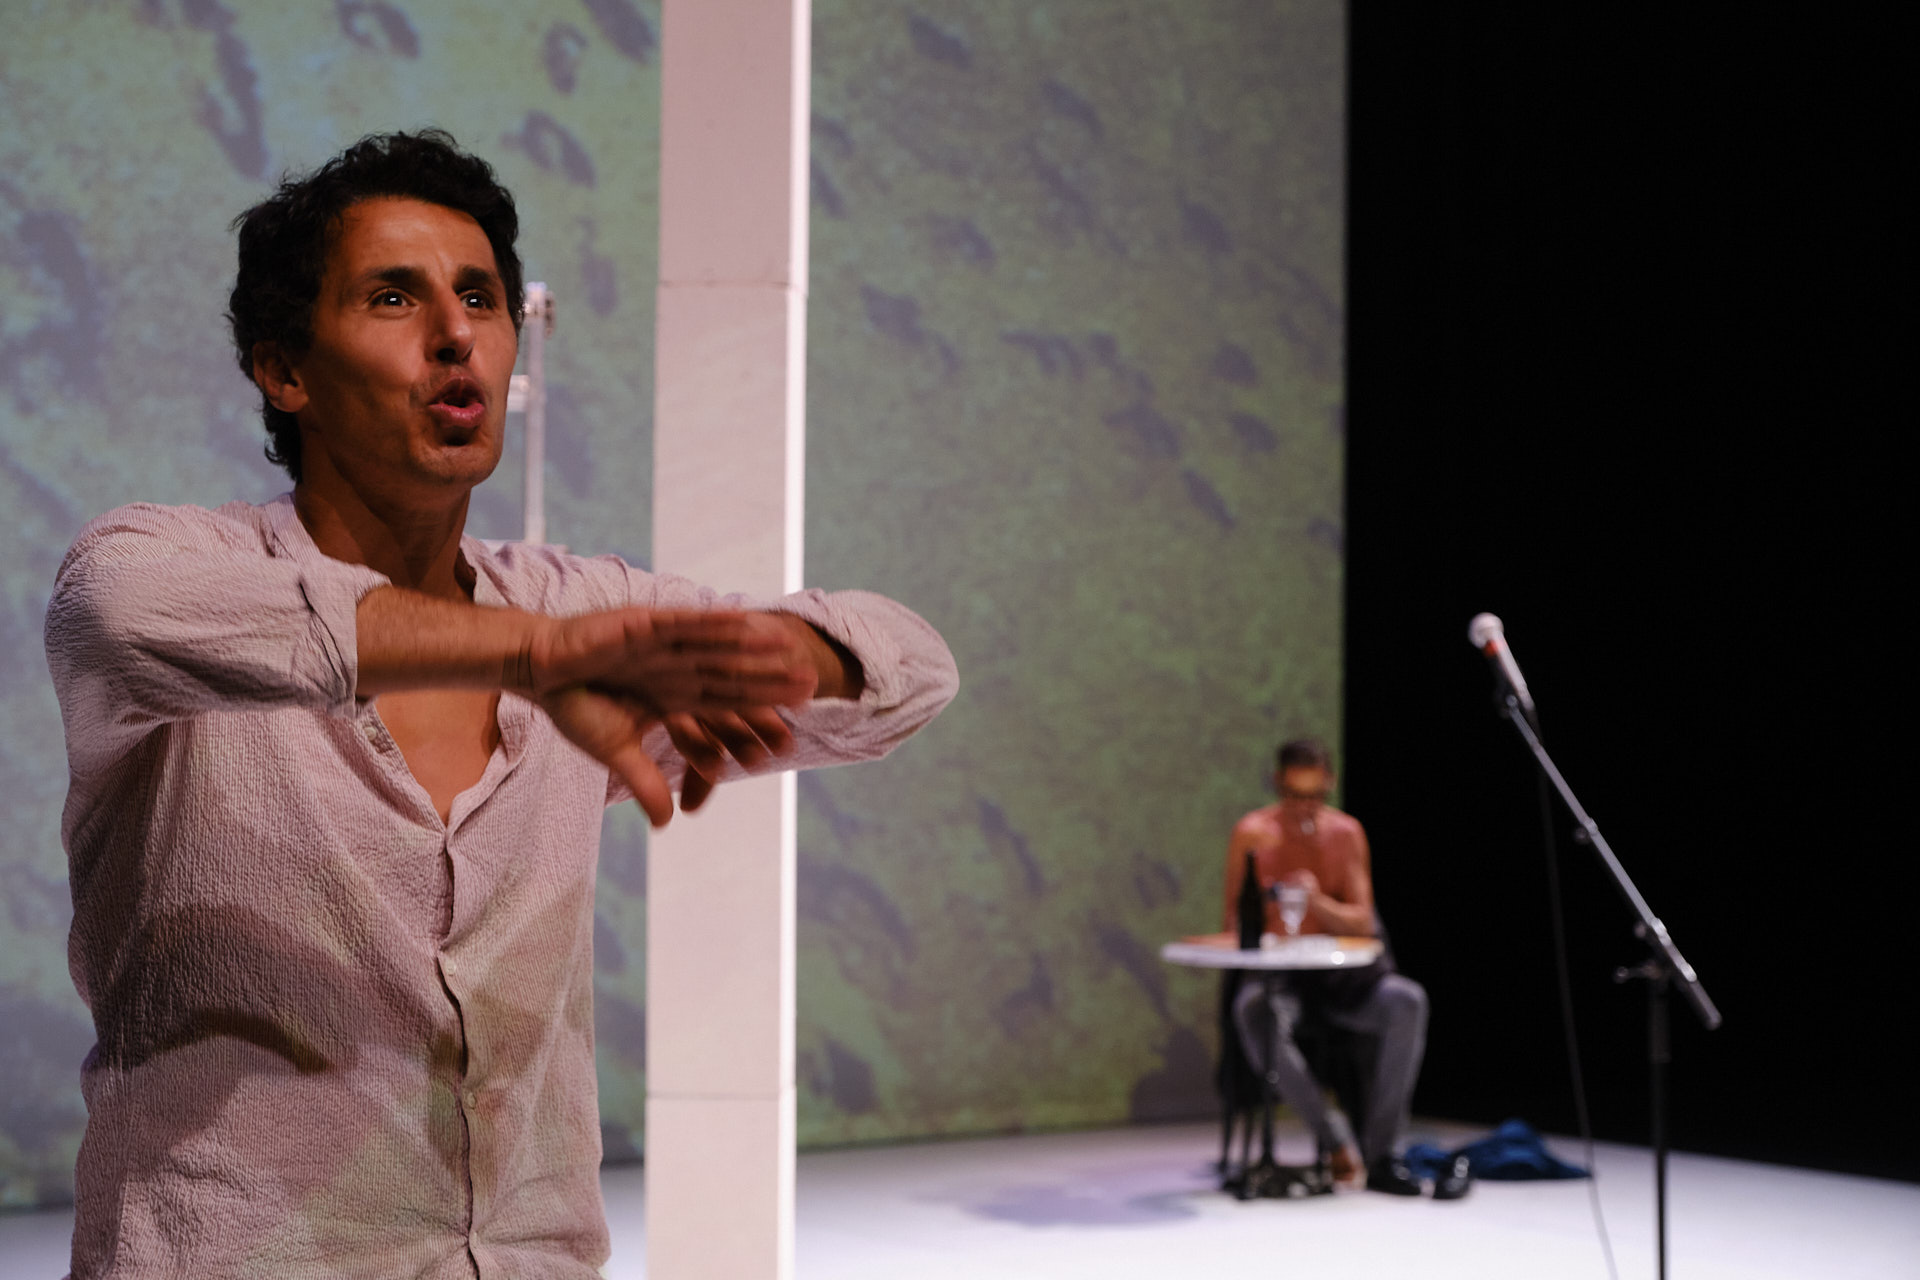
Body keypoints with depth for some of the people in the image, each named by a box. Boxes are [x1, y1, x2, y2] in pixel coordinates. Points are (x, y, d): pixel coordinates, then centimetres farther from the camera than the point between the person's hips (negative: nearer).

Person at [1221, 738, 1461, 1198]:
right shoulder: (1253, 832, 0)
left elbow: (1362, 923, 0)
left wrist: (1317, 902, -19)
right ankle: (1333, 1142, -26)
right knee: (1254, 1011, -39)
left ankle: (1382, 1153, -23)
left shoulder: (1345, 832, 5)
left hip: (1339, 976, 3)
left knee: (1407, 1000, -28)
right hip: (1275, 975, -2)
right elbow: (1235, 920, 2)